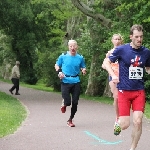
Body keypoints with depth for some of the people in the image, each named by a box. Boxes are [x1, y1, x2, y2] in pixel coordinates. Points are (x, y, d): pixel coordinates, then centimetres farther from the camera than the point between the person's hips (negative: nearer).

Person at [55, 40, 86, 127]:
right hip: (65, 81, -2)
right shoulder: (63, 56, 0)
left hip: (76, 82, 2)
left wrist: (84, 70, -8)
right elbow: (57, 65, 11)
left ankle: (70, 120, 18)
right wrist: (59, 72, -8)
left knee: (75, 103, 1)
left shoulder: (80, 58, 5)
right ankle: (64, 103, 29)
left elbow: (83, 67, 15)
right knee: (68, 102, -10)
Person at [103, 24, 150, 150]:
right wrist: (113, 75, -14)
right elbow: (106, 62, 2)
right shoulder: (122, 49, -6)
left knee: (138, 121, -11)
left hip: (139, 91, 2)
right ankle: (118, 123, 32)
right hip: (124, 91, -2)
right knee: (125, 125, -6)